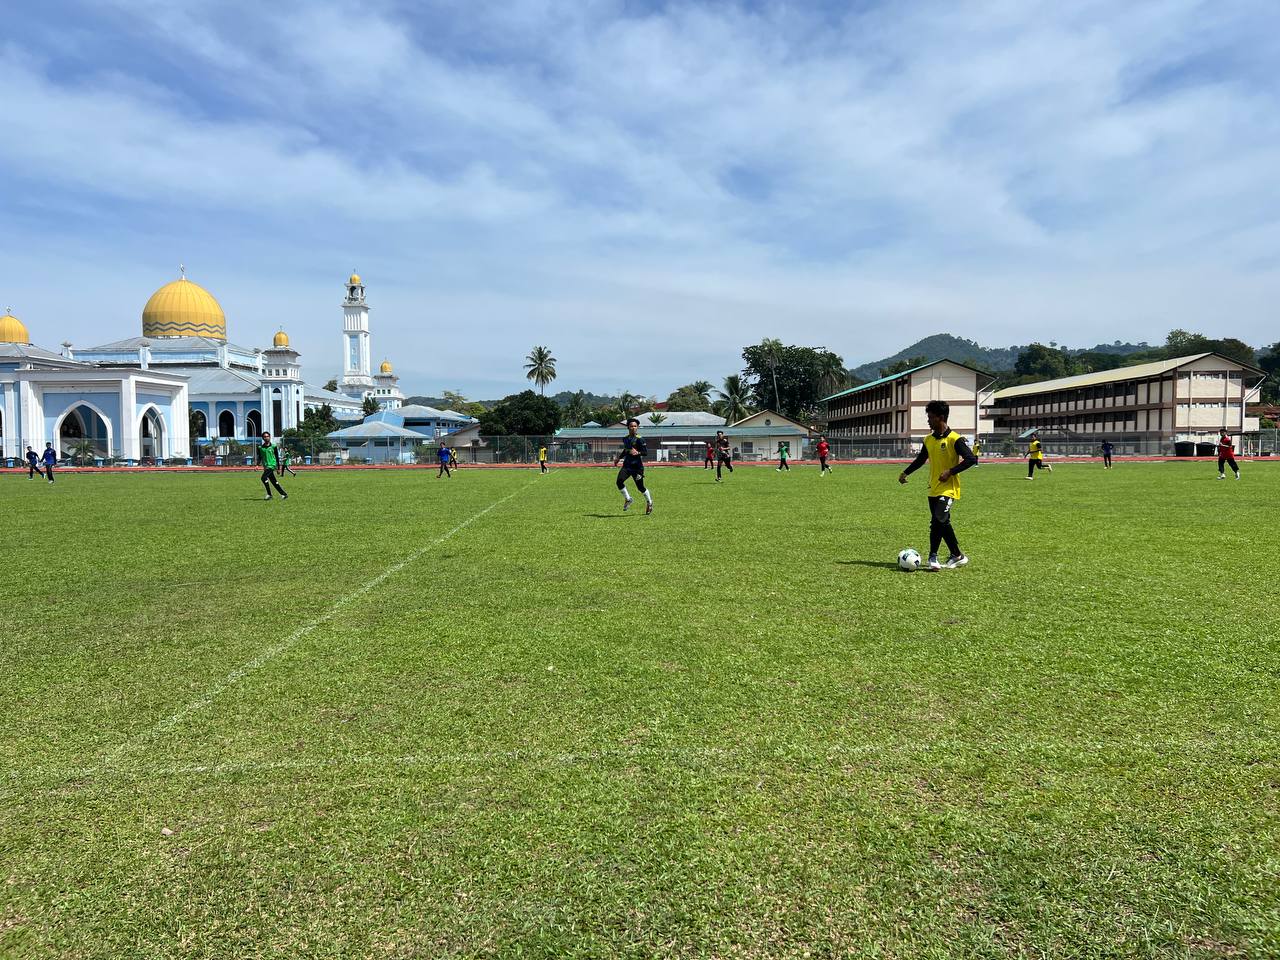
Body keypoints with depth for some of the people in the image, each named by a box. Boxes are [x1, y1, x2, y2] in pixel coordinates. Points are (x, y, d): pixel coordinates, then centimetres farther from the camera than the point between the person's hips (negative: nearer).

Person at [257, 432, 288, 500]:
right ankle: (284, 494, 14)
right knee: (274, 482, 6)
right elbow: (259, 457, 12)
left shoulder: (273, 446, 1)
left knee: (264, 478, -22)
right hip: (266, 466, 5)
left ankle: (269, 494, -14)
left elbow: (277, 457, 5)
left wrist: (278, 468, 5)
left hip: (272, 465, -5)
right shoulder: (260, 448, 9)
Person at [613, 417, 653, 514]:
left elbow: (646, 452, -14)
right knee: (619, 481, -18)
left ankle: (649, 502, 29)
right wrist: (618, 458, 21)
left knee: (640, 487, 2)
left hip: (637, 466, -5)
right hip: (627, 465, 5)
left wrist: (638, 453, -32)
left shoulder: (639, 439, -9)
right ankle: (627, 499, 3)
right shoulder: (625, 438, 10)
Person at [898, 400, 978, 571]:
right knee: (937, 523, 7)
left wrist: (950, 472, -20)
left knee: (940, 520, -19)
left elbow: (971, 459, -15)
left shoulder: (954, 439, -12)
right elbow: (920, 460, 22)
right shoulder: (928, 440, 9)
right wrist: (906, 473, 11)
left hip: (948, 488, -7)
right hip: (933, 488, 7)